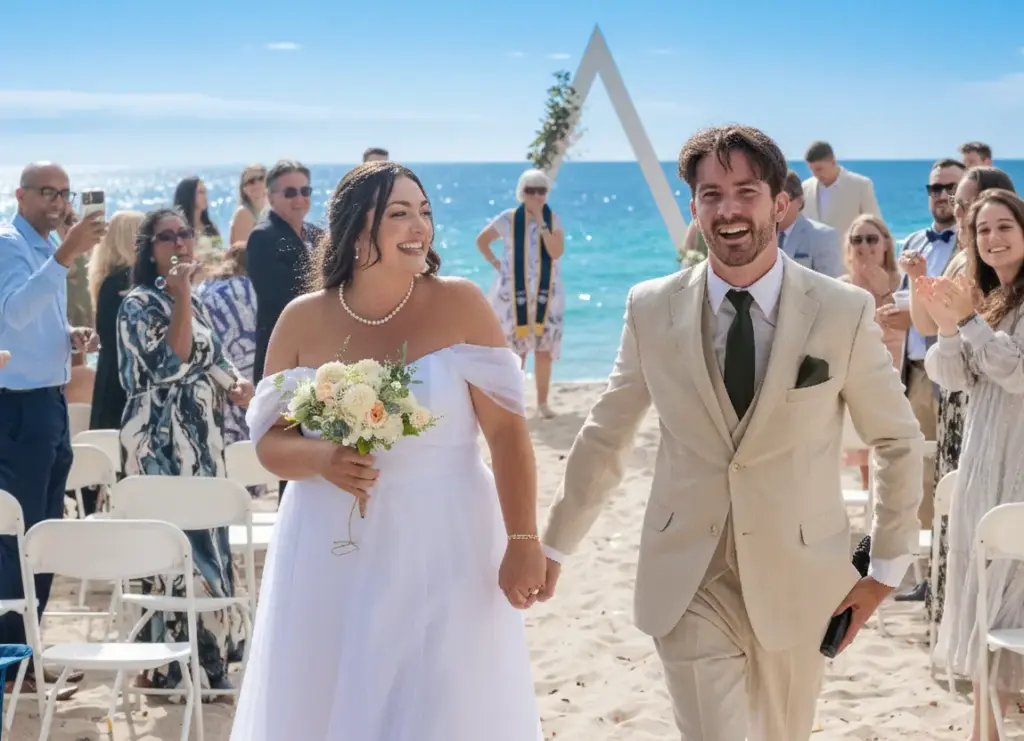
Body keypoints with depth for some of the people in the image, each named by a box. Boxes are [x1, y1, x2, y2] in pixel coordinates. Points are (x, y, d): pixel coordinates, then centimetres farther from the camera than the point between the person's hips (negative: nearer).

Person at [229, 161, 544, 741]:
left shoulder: (459, 304, -5)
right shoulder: (304, 320, 0)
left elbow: (507, 430, -7)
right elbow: (270, 442, 5)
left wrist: (523, 543, -12)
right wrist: (321, 459, -16)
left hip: (444, 553, -2)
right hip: (333, 559, 2)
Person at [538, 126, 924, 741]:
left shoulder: (844, 311, -8)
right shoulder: (652, 309, -4)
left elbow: (898, 441, 3)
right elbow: (605, 437, 7)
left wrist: (887, 570, 3)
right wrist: (554, 546, 11)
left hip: (799, 583, 0)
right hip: (689, 585, 0)